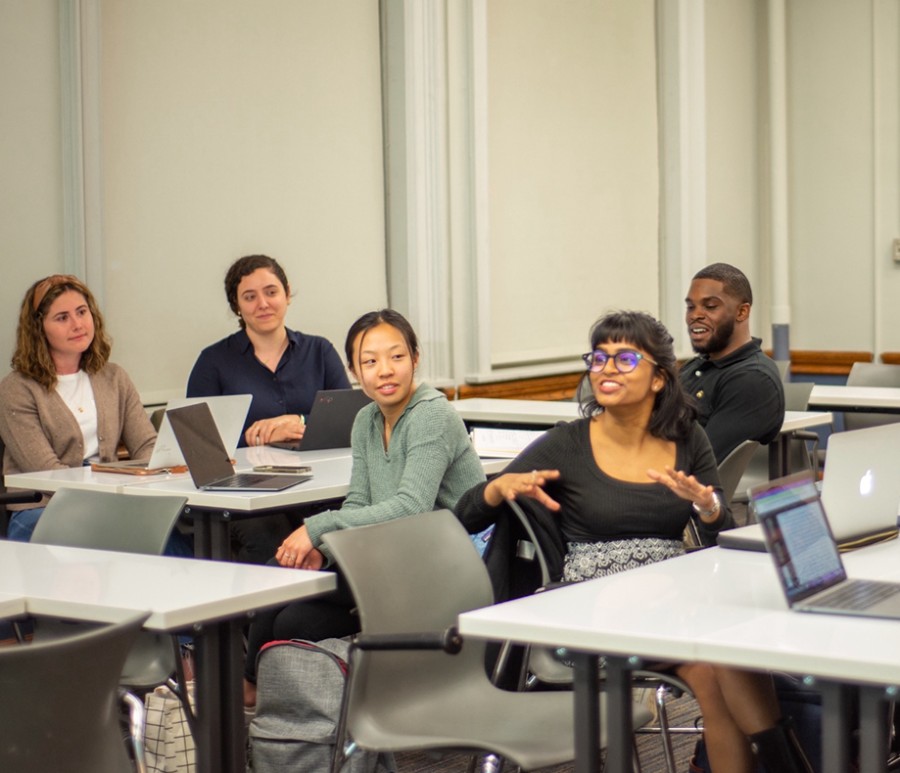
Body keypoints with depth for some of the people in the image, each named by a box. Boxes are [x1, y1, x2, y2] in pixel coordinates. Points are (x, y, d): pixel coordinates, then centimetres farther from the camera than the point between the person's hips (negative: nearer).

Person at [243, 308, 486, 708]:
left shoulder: (432, 415, -16)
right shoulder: (367, 421, 10)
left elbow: (411, 507, -27)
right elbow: (358, 507, 6)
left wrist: (319, 527, -28)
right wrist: (321, 547, -14)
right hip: (397, 564, 8)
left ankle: (253, 684, 7)